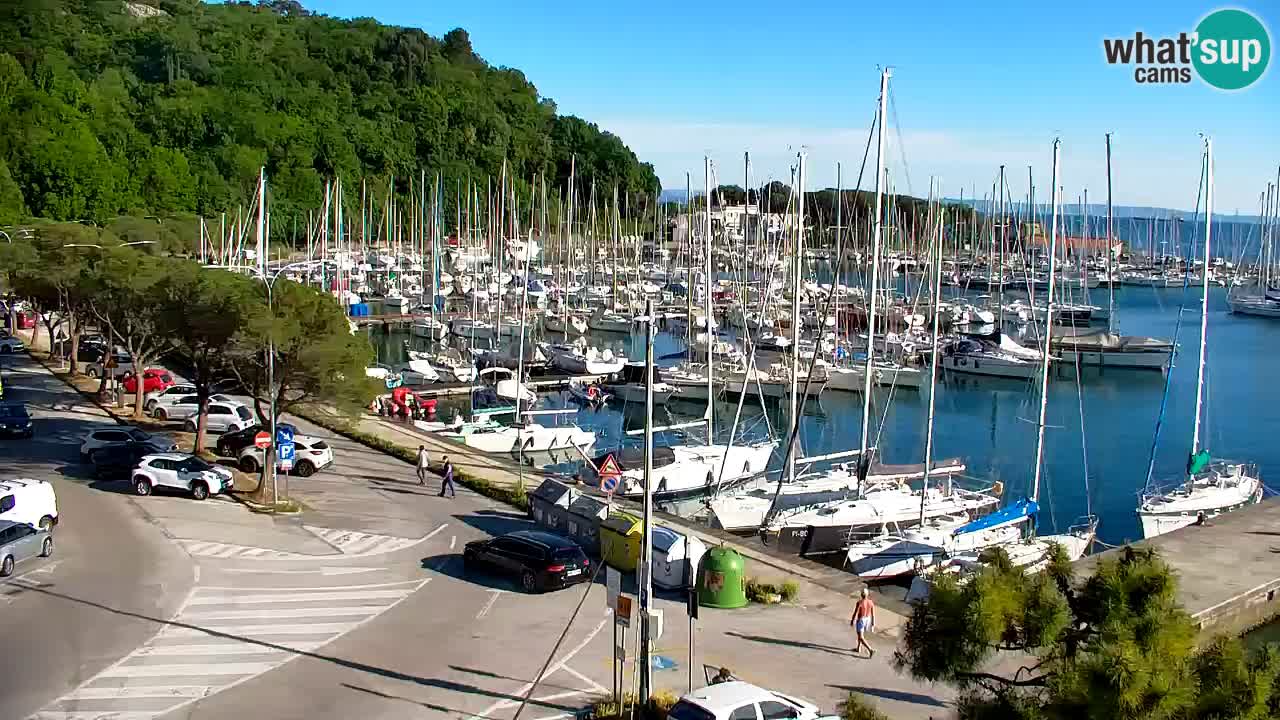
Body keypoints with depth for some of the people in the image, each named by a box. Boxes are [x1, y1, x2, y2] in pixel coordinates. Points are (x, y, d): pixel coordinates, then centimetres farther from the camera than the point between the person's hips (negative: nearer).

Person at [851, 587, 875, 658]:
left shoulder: (859, 603, -25)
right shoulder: (871, 602, -10)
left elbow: (855, 613, -18)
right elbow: (873, 613, -4)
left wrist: (852, 621, -2)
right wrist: (873, 623, 7)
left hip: (860, 621, -6)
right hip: (867, 620, 6)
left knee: (861, 638, 2)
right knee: (861, 634, 28)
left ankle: (870, 650, -11)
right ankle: (858, 648, 40)